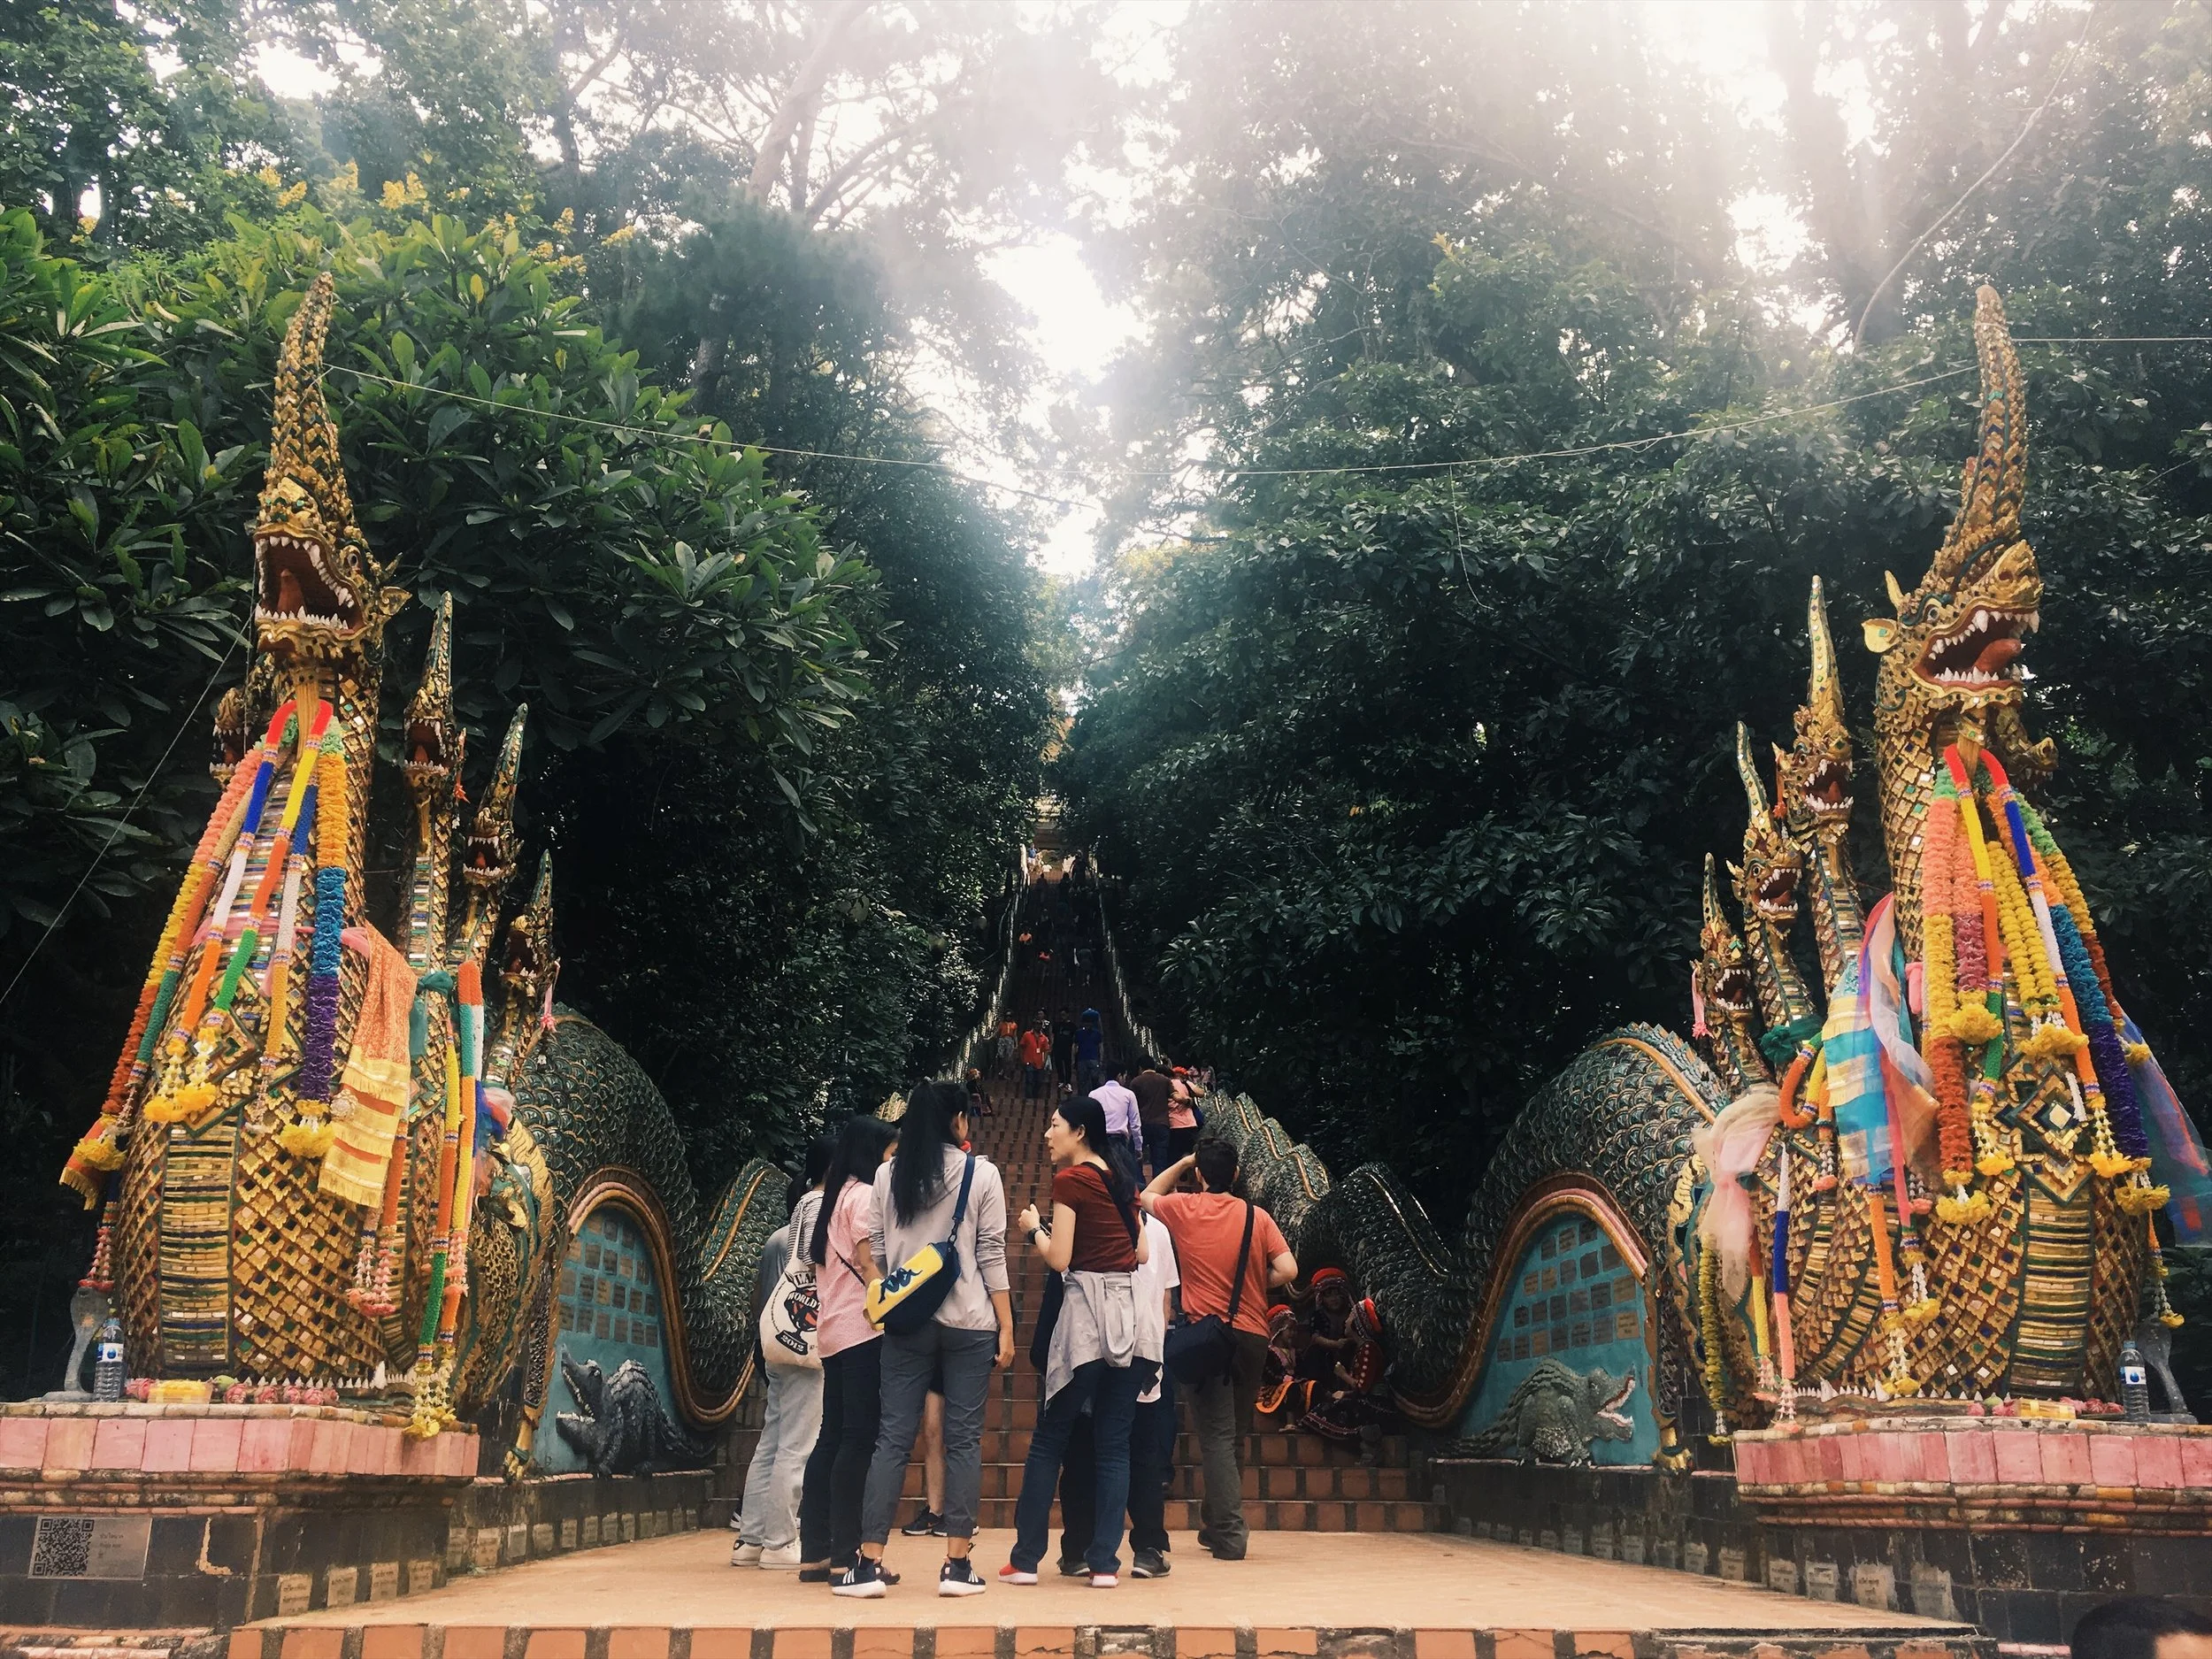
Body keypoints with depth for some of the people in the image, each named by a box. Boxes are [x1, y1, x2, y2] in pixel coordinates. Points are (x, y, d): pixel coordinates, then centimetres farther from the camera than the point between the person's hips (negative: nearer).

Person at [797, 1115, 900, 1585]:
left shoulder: (835, 1198, 20)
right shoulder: (865, 1194, -6)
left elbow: (817, 1261, 17)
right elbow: (869, 1265, -14)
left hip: (834, 1332, 9)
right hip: (863, 1330, -9)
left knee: (833, 1436, 9)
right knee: (860, 1438, -9)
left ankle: (815, 1550, 11)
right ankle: (845, 1553, -10)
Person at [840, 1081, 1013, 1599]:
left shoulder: (887, 1175, 5)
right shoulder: (981, 1173, -2)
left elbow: (875, 1251, 6)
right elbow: (992, 1255, -4)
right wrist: (1006, 1327, -1)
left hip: (905, 1322, 3)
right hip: (968, 1322, -2)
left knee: (893, 1438, 6)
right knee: (963, 1440, 3)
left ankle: (869, 1563, 4)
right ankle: (957, 1565, 4)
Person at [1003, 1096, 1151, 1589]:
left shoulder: (1069, 1179, -6)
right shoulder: (1121, 1181, 14)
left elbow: (1059, 1258, -10)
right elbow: (1140, 1253, 14)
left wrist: (1034, 1228, 7)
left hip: (1088, 1312, -6)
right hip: (1131, 1310, 6)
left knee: (1049, 1439, 5)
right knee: (1114, 1444, 7)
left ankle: (1025, 1559, 9)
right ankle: (1105, 1562, 5)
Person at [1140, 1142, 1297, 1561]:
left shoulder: (1183, 1209, -1)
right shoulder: (1257, 1216, 1)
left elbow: (1148, 1195, 20)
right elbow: (1288, 1270, -6)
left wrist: (1183, 1161, 22)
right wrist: (1255, 1285, 11)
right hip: (1252, 1334, 2)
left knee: (1216, 1436, -1)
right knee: (1235, 1434, 17)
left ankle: (1229, 1534, -9)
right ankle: (1215, 1524, 28)